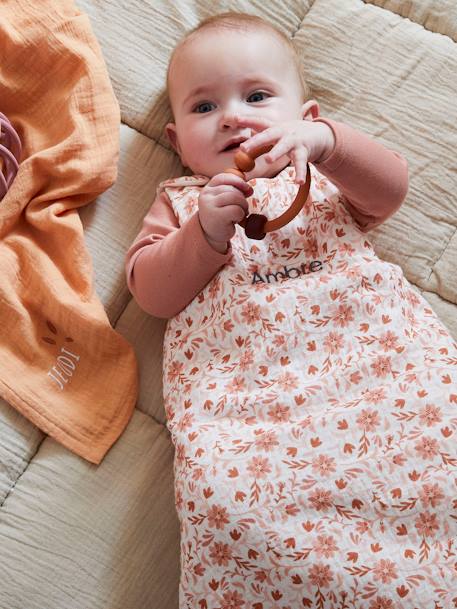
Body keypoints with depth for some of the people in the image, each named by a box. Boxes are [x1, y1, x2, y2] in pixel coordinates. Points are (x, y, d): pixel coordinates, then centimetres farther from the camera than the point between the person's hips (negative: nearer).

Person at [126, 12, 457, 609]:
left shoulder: (326, 174, 25)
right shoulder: (180, 200, 25)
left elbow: (391, 187, 4)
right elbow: (151, 291, 11)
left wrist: (322, 140, -13)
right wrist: (206, 232, -5)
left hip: (368, 340, 1)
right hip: (244, 387, 0)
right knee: (228, 490, -28)